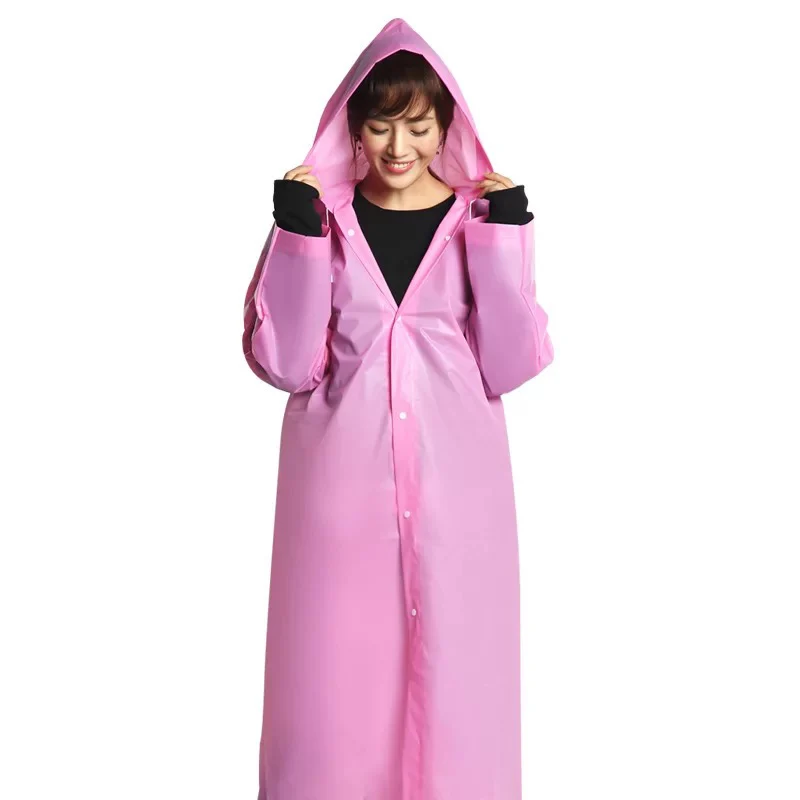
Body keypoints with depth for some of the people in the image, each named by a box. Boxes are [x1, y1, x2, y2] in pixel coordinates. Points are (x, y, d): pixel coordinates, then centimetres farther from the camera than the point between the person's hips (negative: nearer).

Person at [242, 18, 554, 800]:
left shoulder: (479, 217, 2)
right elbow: (285, 363, -5)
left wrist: (504, 237, -11)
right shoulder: (322, 216, 1)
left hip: (454, 479, 0)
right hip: (343, 479, 0)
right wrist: (297, 234, -12)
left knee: (451, 661, 8)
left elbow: (509, 365, -5)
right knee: (338, 666, 7)